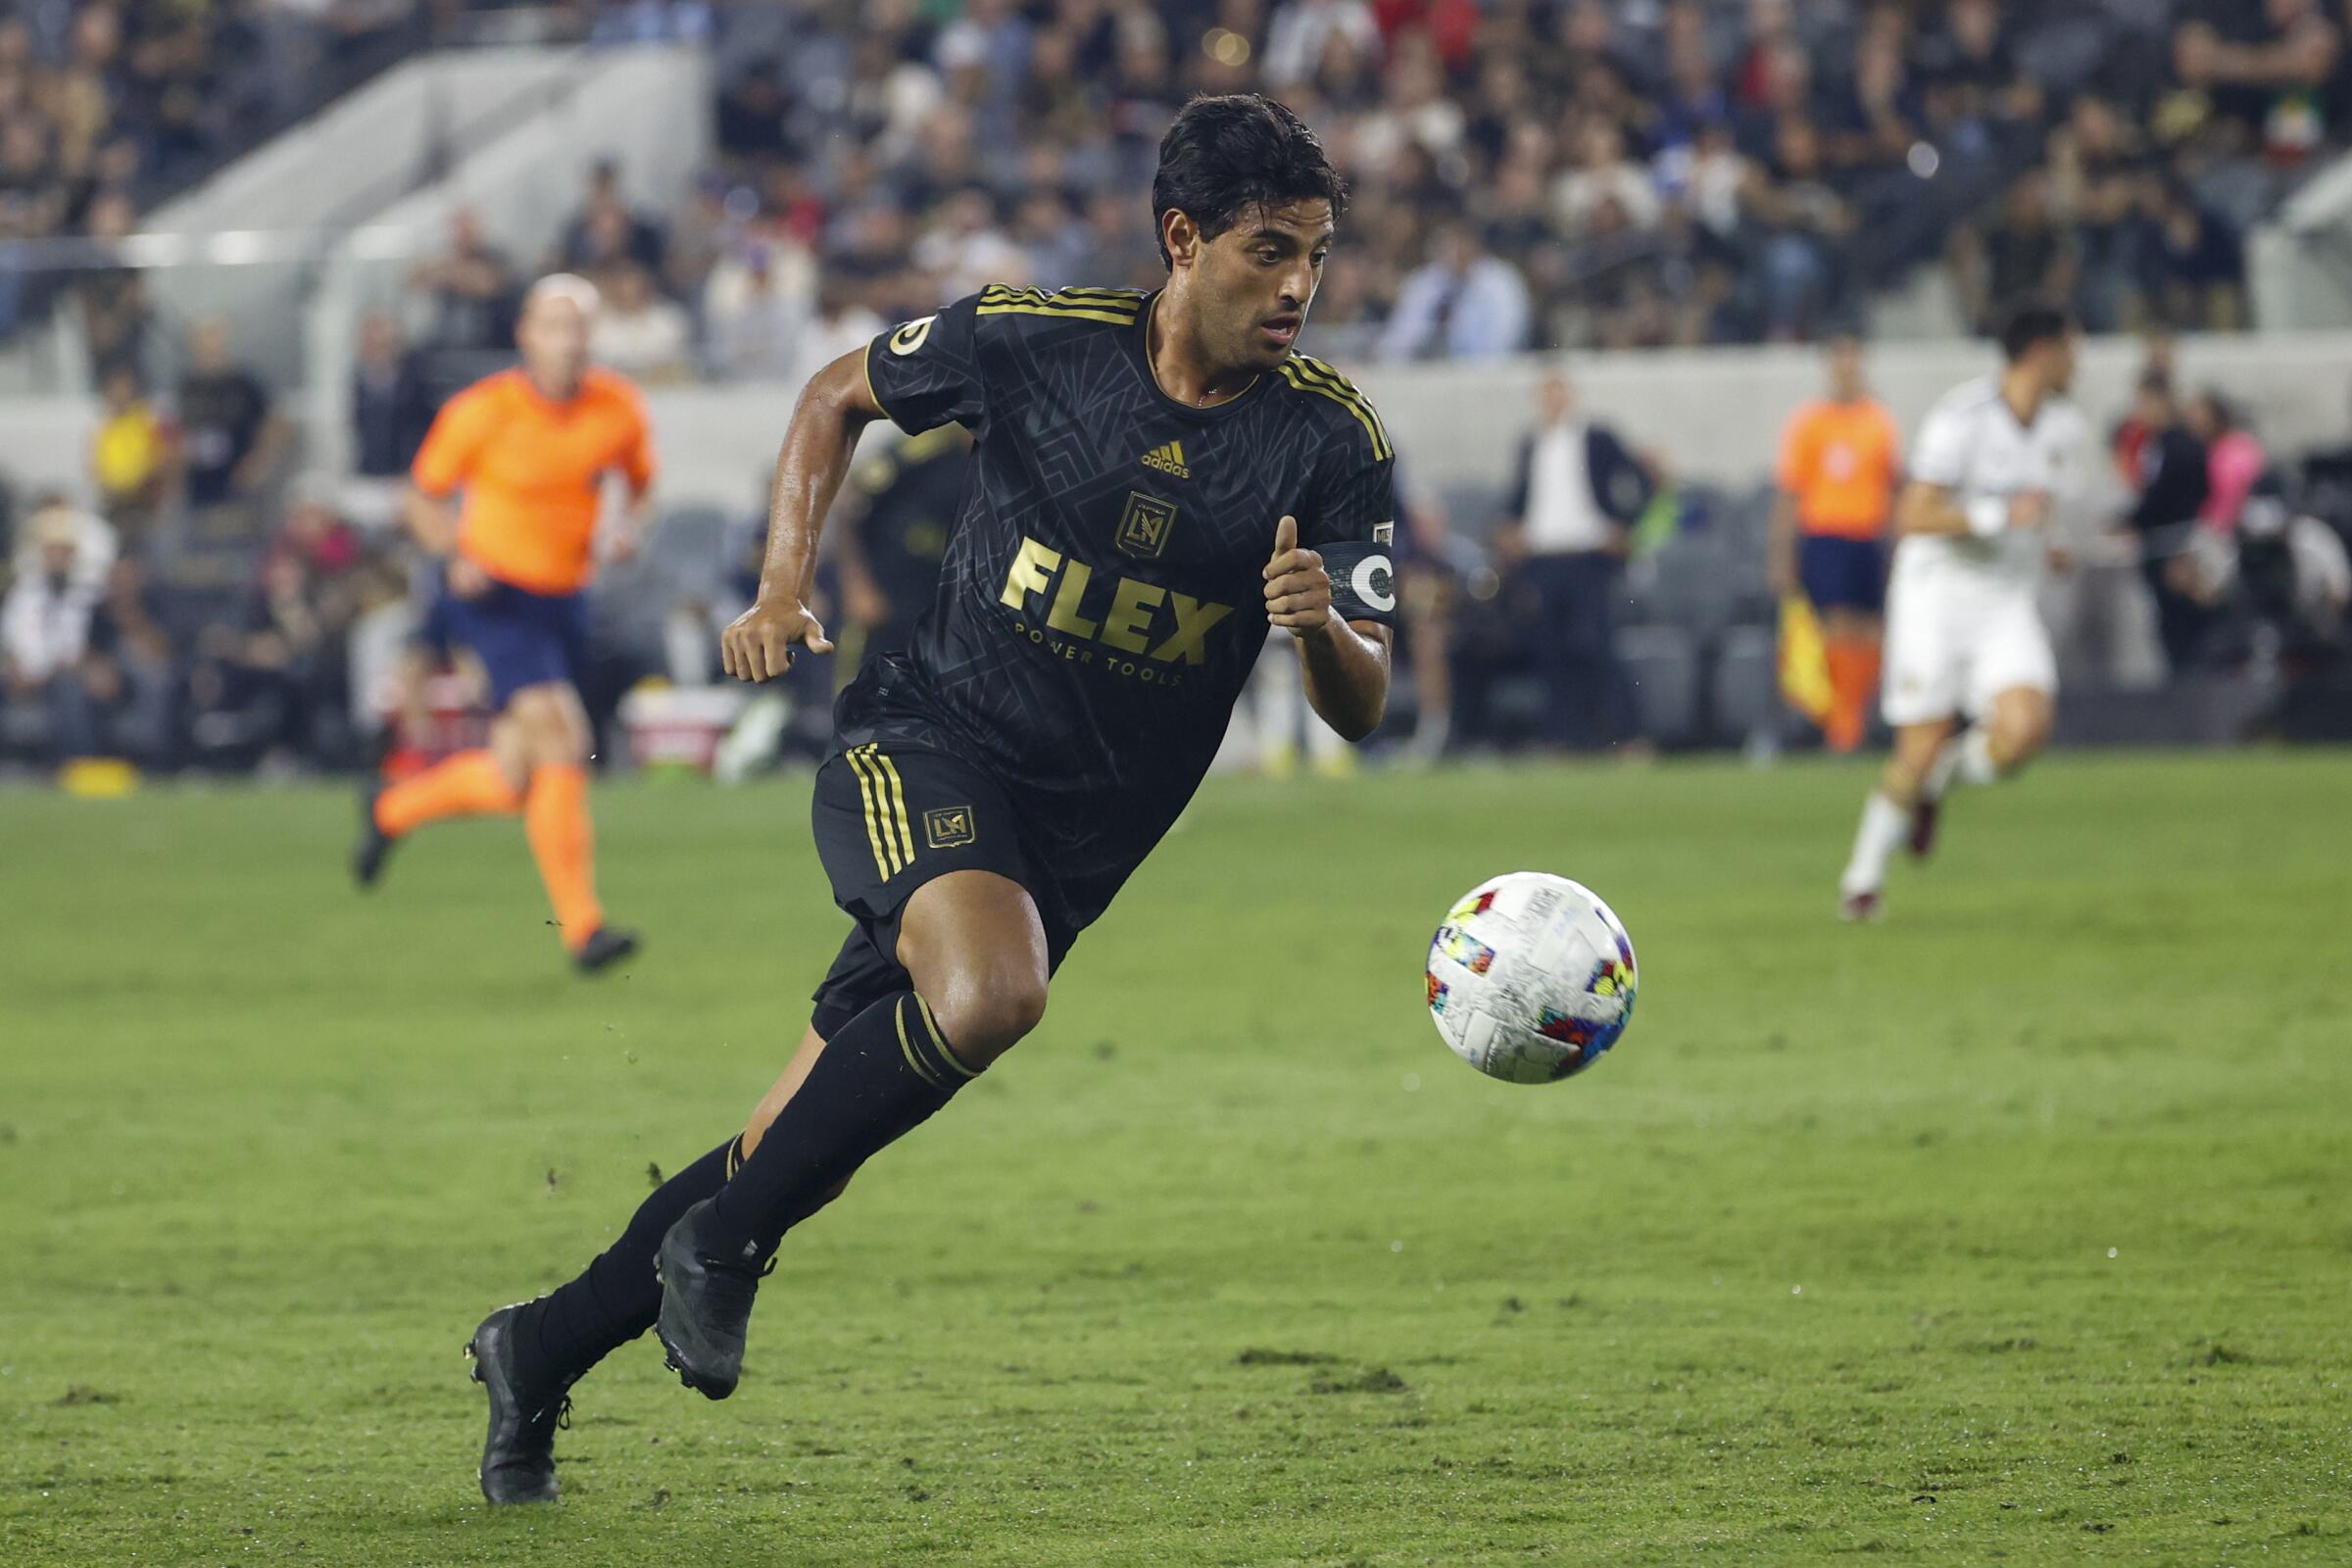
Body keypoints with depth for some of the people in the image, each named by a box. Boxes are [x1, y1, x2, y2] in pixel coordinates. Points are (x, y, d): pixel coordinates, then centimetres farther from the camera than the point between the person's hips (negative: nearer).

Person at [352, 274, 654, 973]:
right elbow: (425, 494, 1)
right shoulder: (482, 411, -11)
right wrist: (457, 554, -17)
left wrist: (630, 529, -6)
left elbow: (641, 485, 16)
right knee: (561, 734, -23)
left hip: (564, 599, 5)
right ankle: (581, 927, -22)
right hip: (495, 596, -5)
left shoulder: (618, 410, -1)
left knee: (512, 784, 7)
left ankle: (393, 810, 38)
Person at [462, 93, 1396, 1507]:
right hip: (926, 747, -3)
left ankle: (543, 1352, 24)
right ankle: (721, 1249, -17)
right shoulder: (1030, 338, -9)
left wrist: (1324, 627, -28)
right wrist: (785, 587, 0)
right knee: (990, 993, -35)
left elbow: (1359, 709, -6)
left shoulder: (1331, 438, -7)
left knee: (802, 1161, 5)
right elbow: (840, 397, 11)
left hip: (1081, 841, 3)